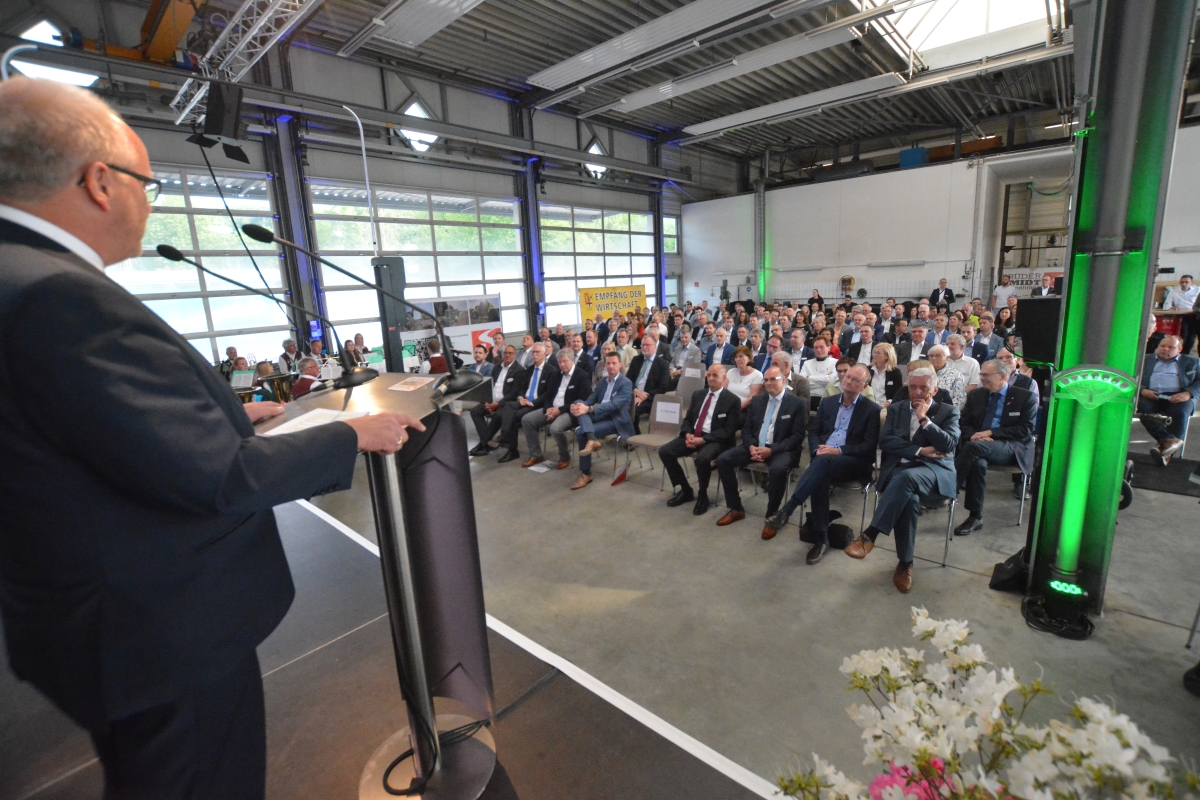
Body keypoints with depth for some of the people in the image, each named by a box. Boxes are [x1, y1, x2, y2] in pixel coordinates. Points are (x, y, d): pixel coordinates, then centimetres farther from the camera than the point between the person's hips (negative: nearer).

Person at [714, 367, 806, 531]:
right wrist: (751, 447, -11)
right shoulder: (757, 400, 12)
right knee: (723, 459, -14)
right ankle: (736, 509, -1)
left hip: (781, 450, -5)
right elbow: (746, 428, 11)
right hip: (755, 446, 5)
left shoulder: (798, 404, -3)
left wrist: (771, 450, -21)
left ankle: (772, 515, -14)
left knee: (777, 469, -38)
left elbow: (797, 437, -9)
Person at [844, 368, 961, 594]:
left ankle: (868, 535, -39)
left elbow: (949, 445, -5)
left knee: (907, 477, -39)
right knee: (908, 497, -35)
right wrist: (920, 450, -9)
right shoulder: (896, 408, 16)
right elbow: (885, 442, 2)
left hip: (934, 469, -1)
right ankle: (905, 562, -22)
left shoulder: (948, 411, 12)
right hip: (899, 467, 1)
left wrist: (924, 419, -7)